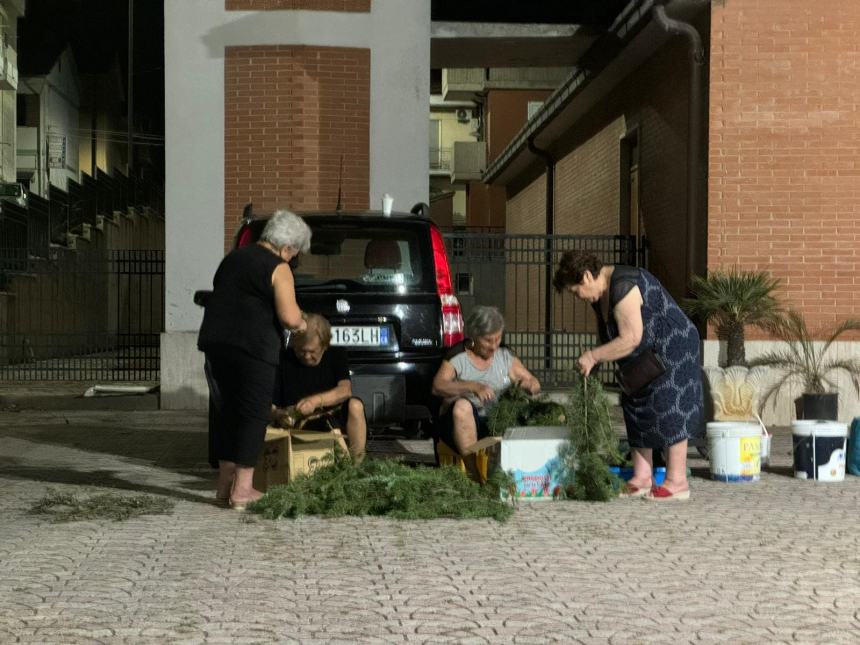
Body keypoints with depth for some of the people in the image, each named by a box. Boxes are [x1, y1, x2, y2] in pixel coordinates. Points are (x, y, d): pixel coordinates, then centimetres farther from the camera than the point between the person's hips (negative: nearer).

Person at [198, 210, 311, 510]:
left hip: (215, 341, 7)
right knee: (253, 414, 1)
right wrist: (300, 322, 7)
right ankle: (242, 489, 1)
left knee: (225, 411, 15)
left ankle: (225, 483, 20)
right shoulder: (278, 269, -5)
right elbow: (289, 316, -16)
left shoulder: (233, 258, 19)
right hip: (252, 348, -7)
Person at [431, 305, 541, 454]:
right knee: (462, 406, -36)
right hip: (461, 423, -2)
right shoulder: (458, 356, 2)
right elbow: (437, 386, -13)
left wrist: (529, 385, -8)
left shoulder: (505, 357, 14)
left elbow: (534, 383, 18)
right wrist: (473, 387, -28)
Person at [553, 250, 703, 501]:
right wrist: (593, 361, -3)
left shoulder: (622, 288, -28)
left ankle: (677, 482, -4)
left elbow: (630, 339, -30)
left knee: (667, 411, -9)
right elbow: (608, 335, 11)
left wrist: (593, 355, -24)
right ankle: (641, 480, 11)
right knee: (636, 411, 8)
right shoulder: (599, 293, 4)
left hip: (671, 350, -10)